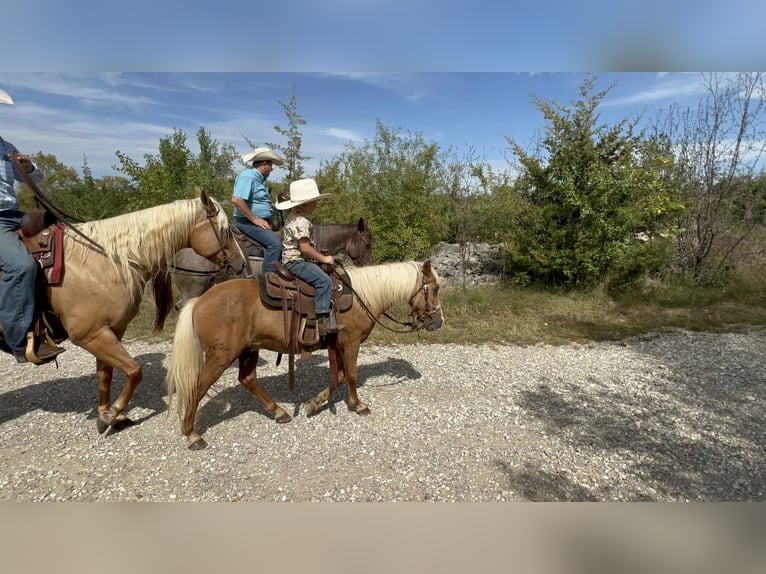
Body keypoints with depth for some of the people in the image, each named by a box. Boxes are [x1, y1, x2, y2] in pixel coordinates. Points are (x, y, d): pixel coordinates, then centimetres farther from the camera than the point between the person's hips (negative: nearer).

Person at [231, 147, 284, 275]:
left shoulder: (259, 179, 19)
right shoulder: (248, 176, -12)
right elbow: (236, 199, -26)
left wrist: (268, 221, 13)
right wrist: (255, 219, -22)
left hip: (260, 221, 10)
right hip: (247, 222, -10)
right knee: (275, 242, -26)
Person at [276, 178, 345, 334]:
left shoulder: (294, 217, 16)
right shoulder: (301, 221, -17)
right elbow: (305, 247, -24)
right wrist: (323, 258, -14)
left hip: (292, 260, 11)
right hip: (296, 261, -11)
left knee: (323, 279, 17)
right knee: (324, 280, -22)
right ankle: (323, 319, -23)